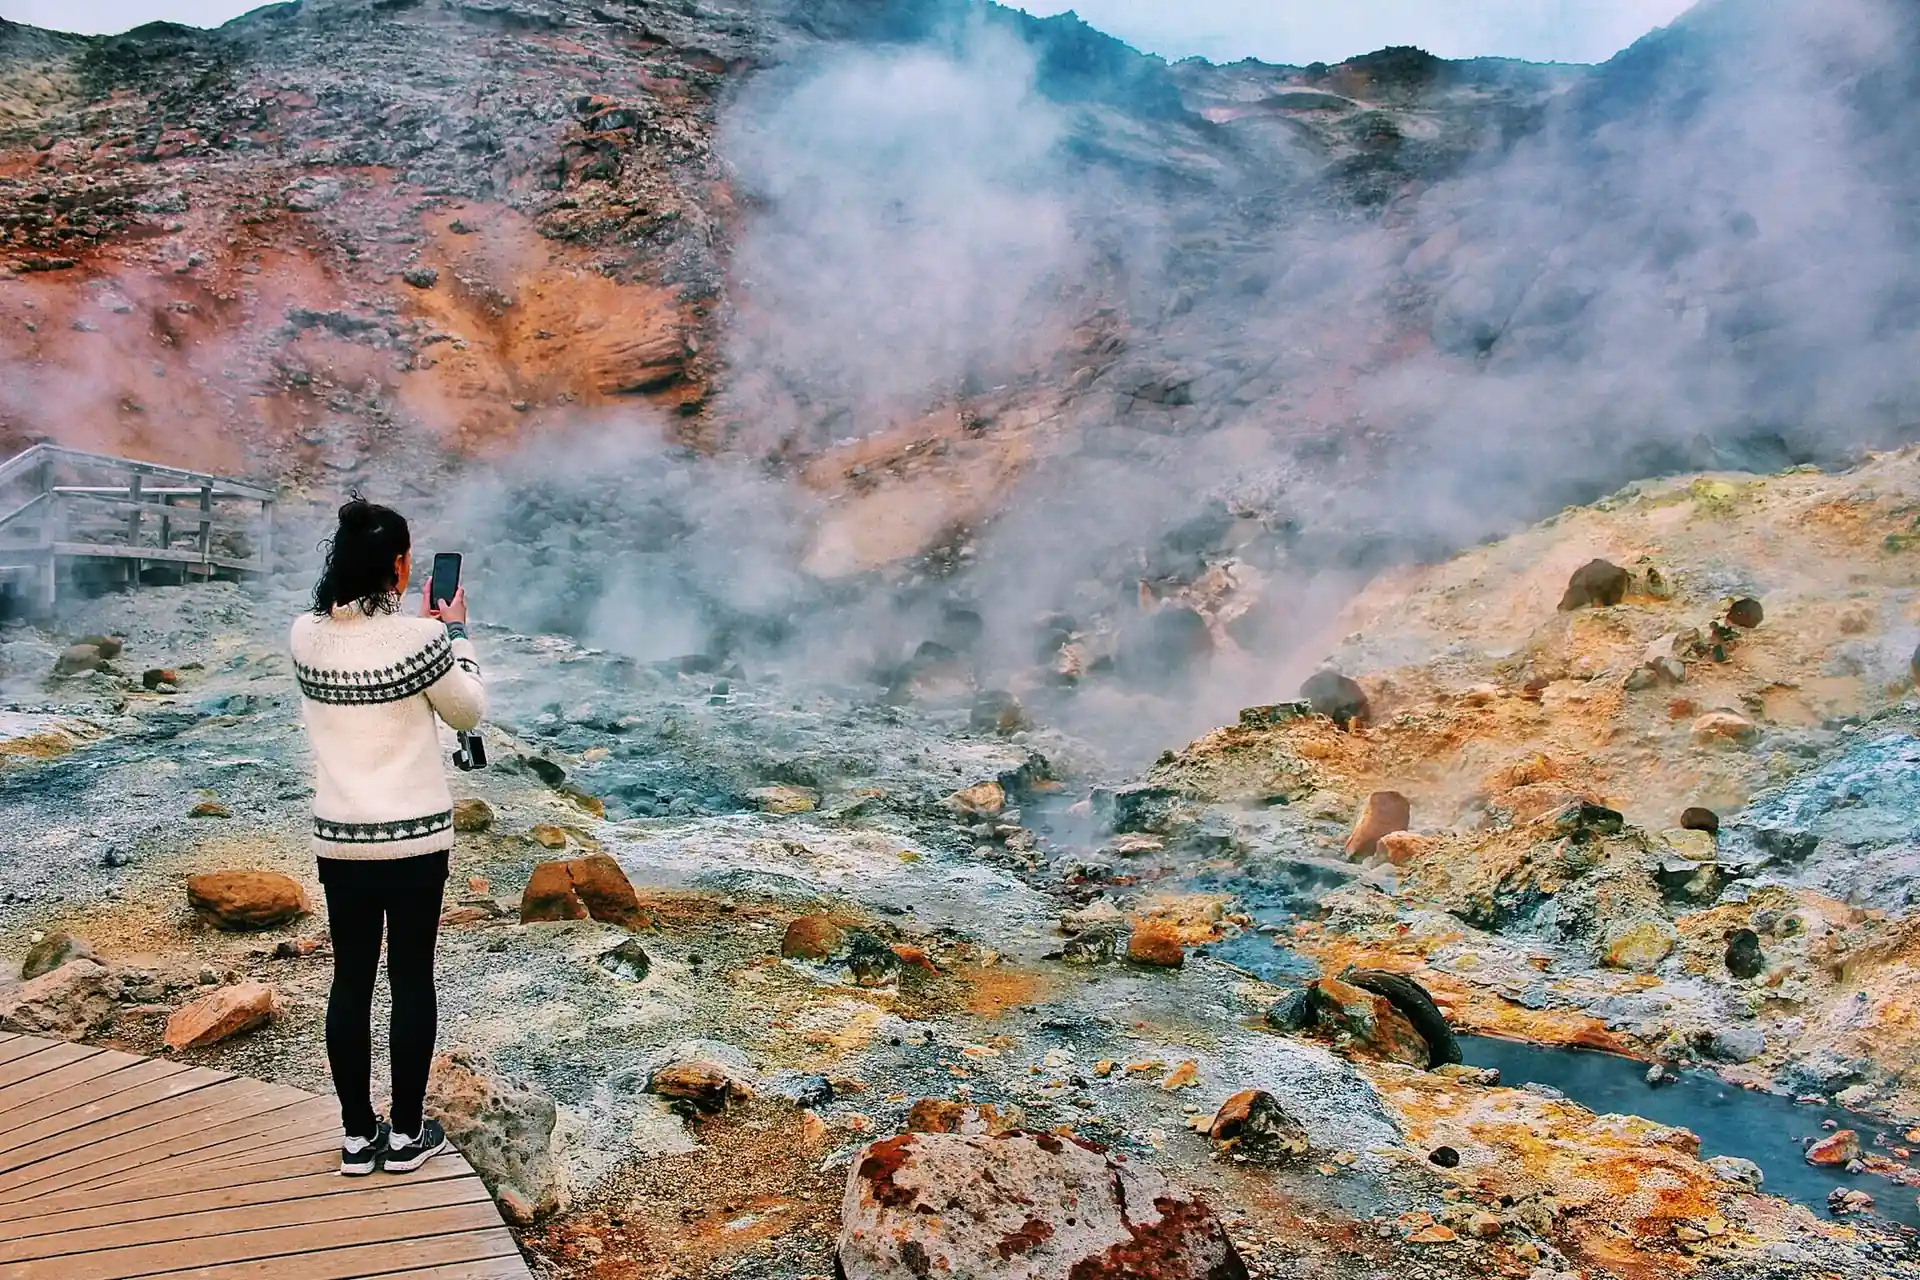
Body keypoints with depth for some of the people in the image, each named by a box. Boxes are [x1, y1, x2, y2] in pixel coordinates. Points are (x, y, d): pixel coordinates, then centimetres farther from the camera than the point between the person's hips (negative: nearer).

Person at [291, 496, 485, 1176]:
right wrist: (455, 631, 8)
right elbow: (469, 711, -1)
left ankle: (357, 1136, 23)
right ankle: (406, 1133, 20)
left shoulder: (306, 634, -3)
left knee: (351, 980, 13)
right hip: (415, 836, -4)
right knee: (412, 980, 9)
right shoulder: (419, 637, -16)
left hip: (339, 837, 4)